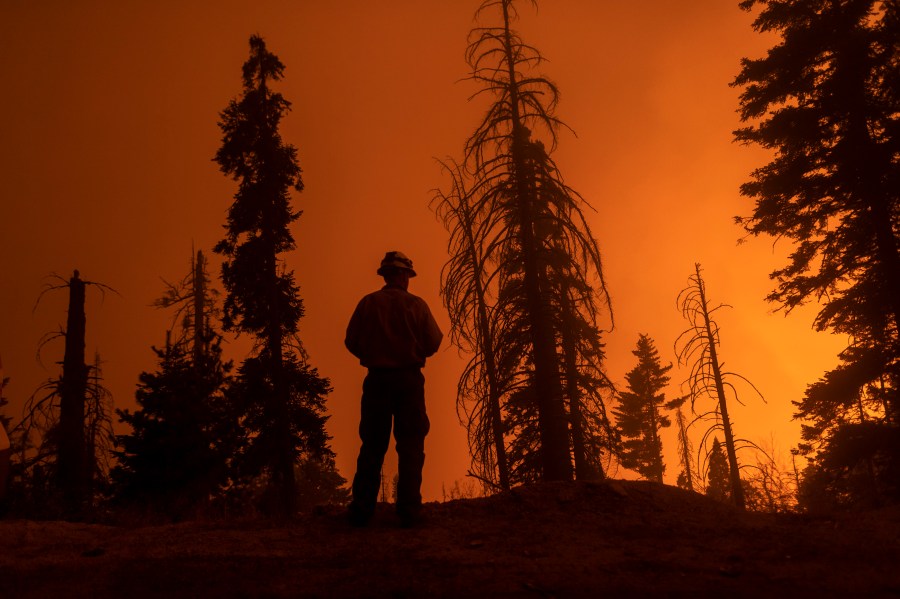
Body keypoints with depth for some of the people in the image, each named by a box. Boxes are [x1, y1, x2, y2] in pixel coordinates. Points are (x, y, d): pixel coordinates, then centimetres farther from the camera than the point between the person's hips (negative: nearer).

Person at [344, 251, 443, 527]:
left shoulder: (367, 303, 2)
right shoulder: (416, 304, -2)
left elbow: (351, 342, 1)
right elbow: (433, 343, -3)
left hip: (376, 379, 2)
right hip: (408, 378, -2)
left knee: (372, 445, 7)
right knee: (410, 445, 1)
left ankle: (361, 511, 3)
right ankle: (409, 511, -5)